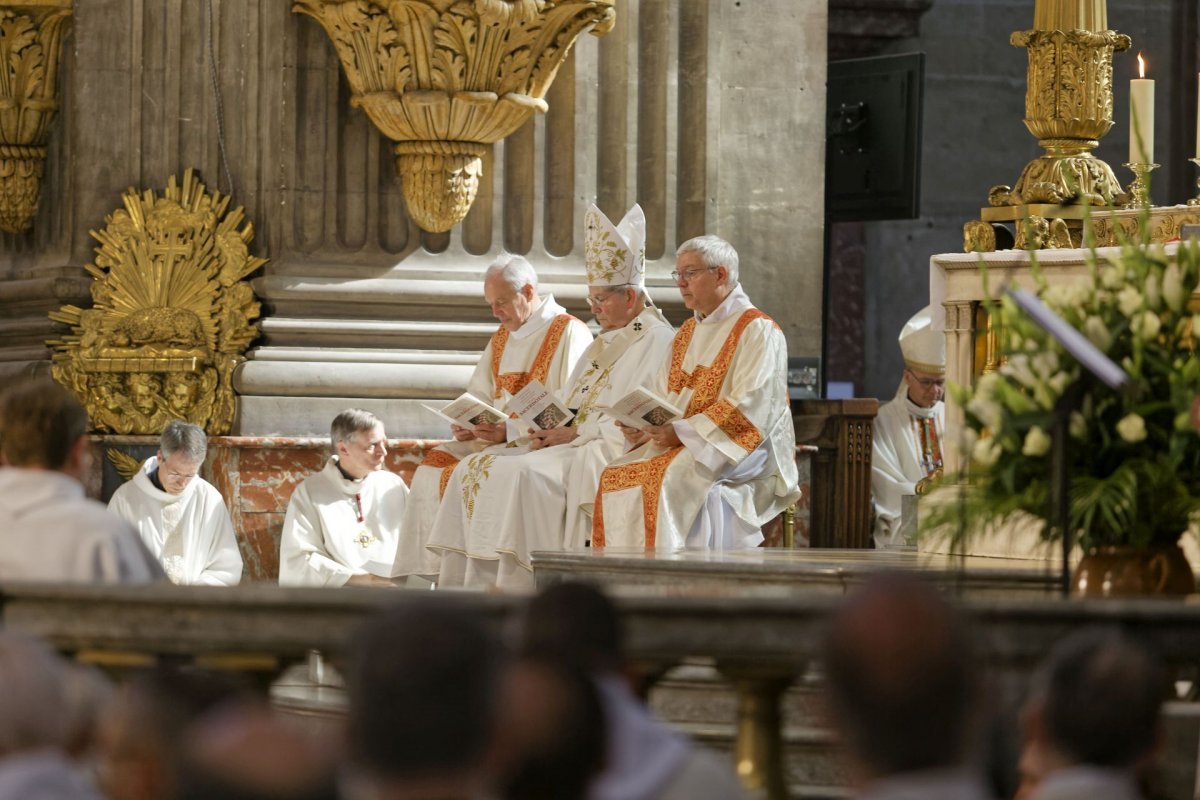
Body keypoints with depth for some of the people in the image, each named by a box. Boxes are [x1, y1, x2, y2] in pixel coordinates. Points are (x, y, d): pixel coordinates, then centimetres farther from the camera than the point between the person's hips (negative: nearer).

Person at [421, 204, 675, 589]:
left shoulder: (657, 342, -7)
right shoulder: (604, 343, 24)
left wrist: (575, 433, -17)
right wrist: (552, 431, 2)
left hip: (608, 454, -10)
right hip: (572, 445, 10)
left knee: (519, 473, -32)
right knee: (473, 468, -6)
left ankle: (515, 589, -32)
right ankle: (467, 586, -14)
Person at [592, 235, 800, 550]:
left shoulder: (757, 331, -6)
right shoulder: (687, 333, 20)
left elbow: (750, 408, -17)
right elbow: (662, 399, 18)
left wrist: (683, 431, -22)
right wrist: (644, 427, -6)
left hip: (742, 450, -7)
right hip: (679, 442, 7)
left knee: (668, 478, -33)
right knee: (616, 474, -17)